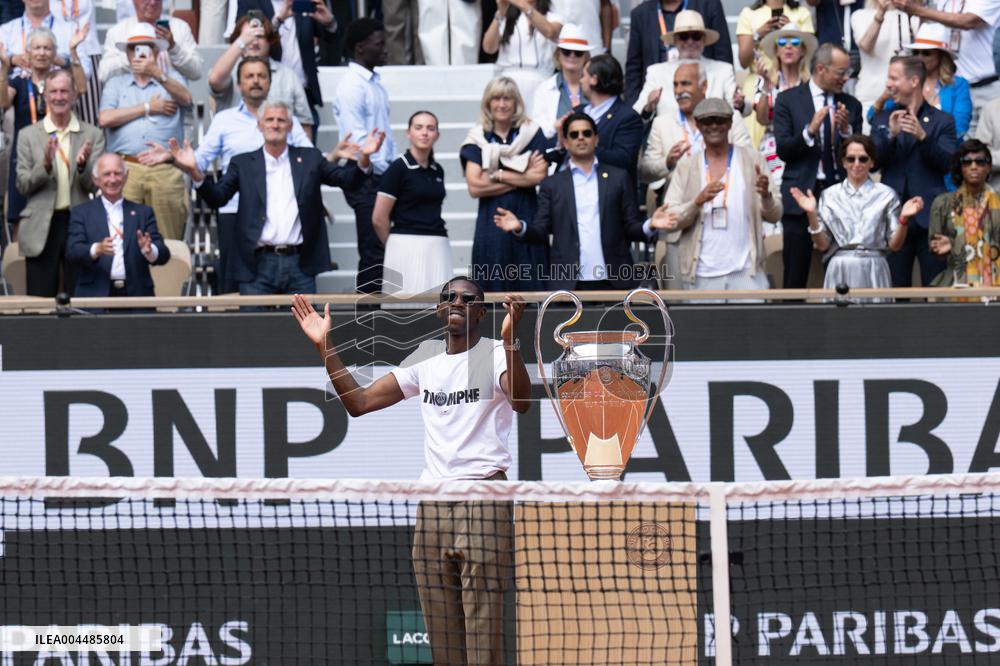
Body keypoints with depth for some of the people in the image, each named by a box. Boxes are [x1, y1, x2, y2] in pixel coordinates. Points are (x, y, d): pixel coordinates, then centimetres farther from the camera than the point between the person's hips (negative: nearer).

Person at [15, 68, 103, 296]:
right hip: (42, 227, 0)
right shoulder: (28, 136, 6)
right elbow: (23, 186, 1)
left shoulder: (92, 135, 6)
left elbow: (93, 185, 1)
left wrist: (83, 166, -20)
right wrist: (45, 164, -17)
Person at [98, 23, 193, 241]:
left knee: (168, 239, -6)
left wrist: (158, 75, -22)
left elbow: (186, 98, -5)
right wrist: (148, 108, 4)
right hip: (126, 167, 0)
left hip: (165, 171, 0)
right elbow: (106, 119, 3)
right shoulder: (116, 84, 21)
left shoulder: (171, 78, 18)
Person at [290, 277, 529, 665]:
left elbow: (522, 402, -21)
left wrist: (509, 341, -34)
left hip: (483, 498, -6)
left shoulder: (495, 354, -1)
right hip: (432, 500, 6)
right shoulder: (425, 359, 16)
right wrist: (324, 347, 10)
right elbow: (359, 402, 19)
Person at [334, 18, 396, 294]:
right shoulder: (352, 85, -13)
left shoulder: (375, 82, 15)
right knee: (373, 251, -8)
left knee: (376, 250, 9)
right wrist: (382, 168, -14)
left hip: (384, 176, 9)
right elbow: (356, 138, -17)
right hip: (366, 178, -9)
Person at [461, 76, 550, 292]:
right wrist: (522, 179, -5)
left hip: (527, 218, 0)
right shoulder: (477, 138, 7)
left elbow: (540, 176, -6)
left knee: (529, 286, -4)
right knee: (494, 286, -4)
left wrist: (496, 176, -6)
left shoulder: (532, 134, 7)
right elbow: (474, 187, -4)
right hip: (491, 221, 0)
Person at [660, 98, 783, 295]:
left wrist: (765, 195, -18)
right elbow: (670, 221, 1)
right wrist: (698, 201, -18)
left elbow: (775, 215, 4)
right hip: (702, 276, 1)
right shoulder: (686, 166, 7)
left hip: (746, 272, -1)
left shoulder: (752, 159, 6)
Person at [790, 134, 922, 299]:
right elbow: (822, 245, 4)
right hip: (840, 273, 1)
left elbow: (894, 245, 3)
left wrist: (904, 219, -13)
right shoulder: (830, 195, 6)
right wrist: (812, 214, -9)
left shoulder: (886, 194, 4)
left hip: (874, 273, 0)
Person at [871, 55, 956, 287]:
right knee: (895, 288, 3)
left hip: (930, 217, -2)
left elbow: (948, 163, -8)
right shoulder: (883, 119, 13)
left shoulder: (942, 121, 5)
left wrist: (922, 136, -23)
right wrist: (890, 135, -17)